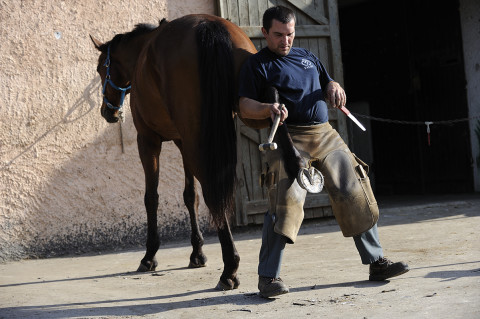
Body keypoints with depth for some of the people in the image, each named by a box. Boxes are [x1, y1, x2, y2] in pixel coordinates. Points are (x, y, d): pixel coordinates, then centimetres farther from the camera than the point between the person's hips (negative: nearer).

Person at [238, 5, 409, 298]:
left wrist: (334, 88, 5)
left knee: (355, 194, 1)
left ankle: (377, 262, 10)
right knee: (287, 200, -20)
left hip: (326, 134, 6)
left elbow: (328, 83, 30)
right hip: (289, 139, -6)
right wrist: (269, 108, -27)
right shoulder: (257, 64, 4)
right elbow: (245, 108, -6)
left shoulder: (306, 56, 22)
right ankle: (268, 277, -13)